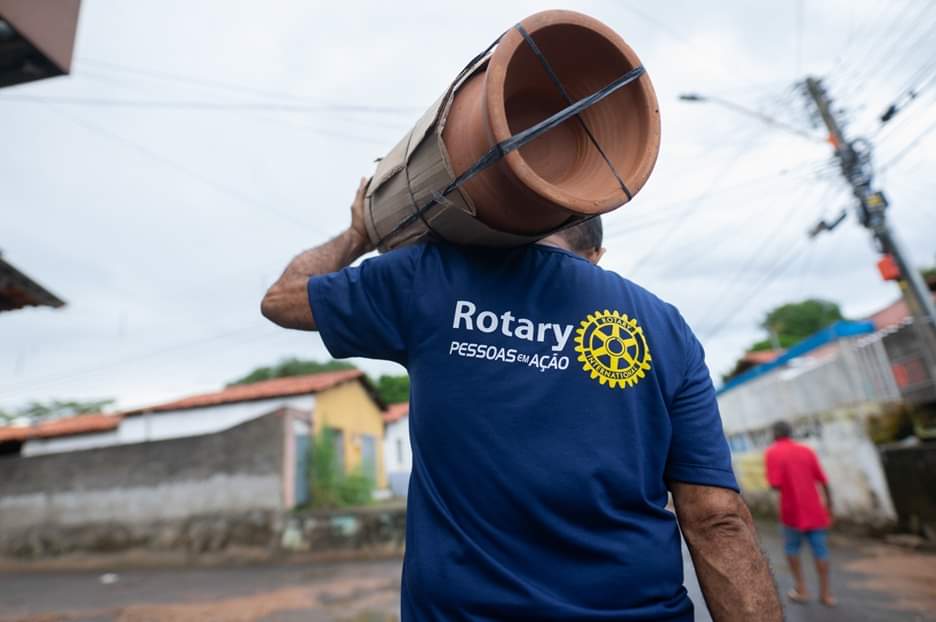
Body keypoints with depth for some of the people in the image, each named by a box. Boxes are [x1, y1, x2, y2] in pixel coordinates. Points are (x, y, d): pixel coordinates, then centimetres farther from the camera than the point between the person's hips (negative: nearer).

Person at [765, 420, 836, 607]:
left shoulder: (772, 453, -9)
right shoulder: (806, 450, 5)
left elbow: (775, 484, -17)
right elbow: (823, 480, 4)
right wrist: (829, 503, 14)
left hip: (793, 511, -3)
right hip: (814, 509, 4)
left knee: (792, 548, 14)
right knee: (820, 549, 11)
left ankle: (801, 589, 19)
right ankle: (825, 593, 17)